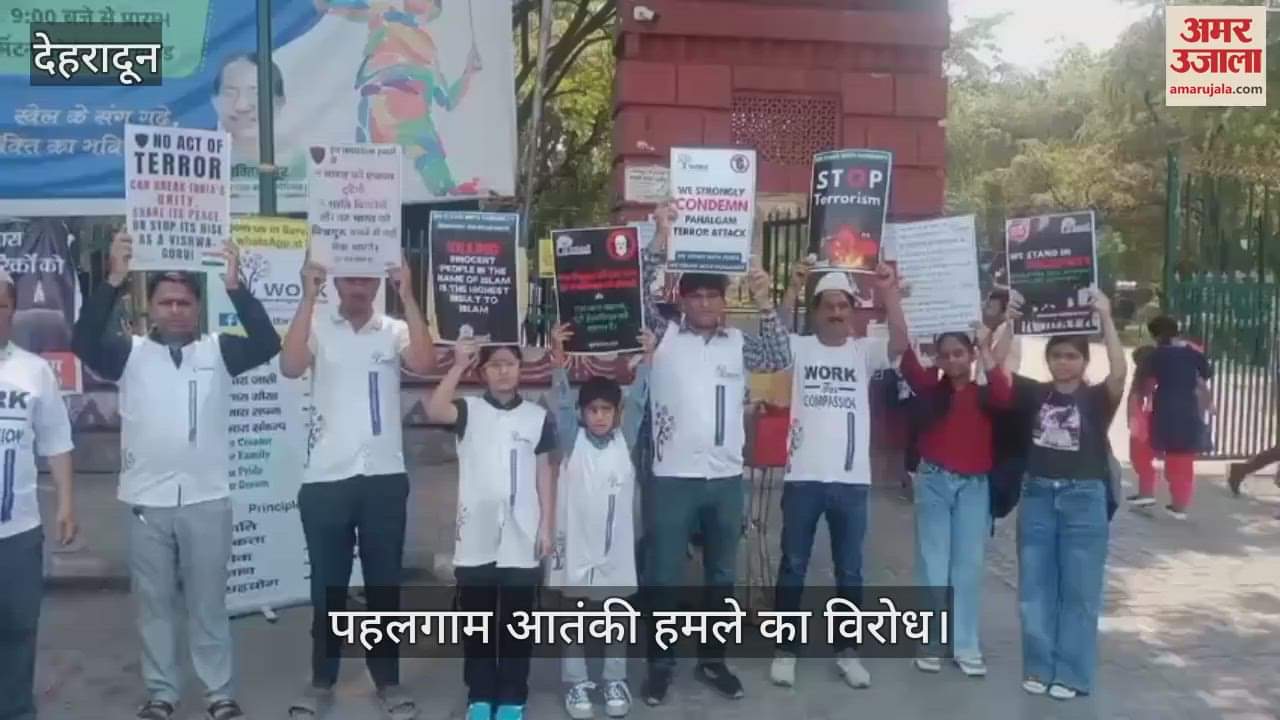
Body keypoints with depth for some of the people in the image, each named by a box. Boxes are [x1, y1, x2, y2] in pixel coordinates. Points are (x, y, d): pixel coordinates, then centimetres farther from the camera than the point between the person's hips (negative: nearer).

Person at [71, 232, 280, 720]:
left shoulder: (218, 351, 2)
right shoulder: (129, 353, 3)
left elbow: (267, 343, -14)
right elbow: (83, 341, -14)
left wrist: (234, 285, -23)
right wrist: (114, 280, -23)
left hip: (207, 500, -1)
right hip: (146, 501, 1)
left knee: (209, 601, 9)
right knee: (154, 603, 12)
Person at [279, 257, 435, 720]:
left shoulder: (395, 331, 4)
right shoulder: (318, 328, 1)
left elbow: (424, 364, -16)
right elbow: (290, 368, -17)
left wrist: (408, 296, -18)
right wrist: (308, 297, -19)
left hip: (384, 477, 1)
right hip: (325, 478, 0)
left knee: (385, 584, 10)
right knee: (327, 586, 10)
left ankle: (387, 681, 23)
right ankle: (321, 682, 25)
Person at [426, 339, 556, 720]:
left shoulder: (538, 416, 5)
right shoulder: (468, 410, 2)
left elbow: (544, 474, 6)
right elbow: (434, 411, -20)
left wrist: (547, 526, 2)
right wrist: (459, 365, -21)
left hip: (521, 537, 0)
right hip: (475, 537, 0)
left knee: (517, 621, 7)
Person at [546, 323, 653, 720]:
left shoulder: (624, 439, 1)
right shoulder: (571, 441, -4)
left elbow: (637, 400, -8)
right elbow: (562, 400, -15)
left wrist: (646, 357, -20)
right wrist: (558, 356, -29)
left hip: (616, 547, 2)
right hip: (575, 545, -2)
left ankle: (615, 681, 27)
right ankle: (576, 684, 22)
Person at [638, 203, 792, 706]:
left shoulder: (739, 343, 8)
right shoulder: (664, 336, 1)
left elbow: (780, 360, -5)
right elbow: (639, 291, -11)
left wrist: (764, 304, -13)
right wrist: (662, 237, -18)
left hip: (727, 479, 3)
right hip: (673, 478, -3)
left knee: (721, 577, 14)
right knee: (664, 577, 4)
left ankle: (713, 660, 29)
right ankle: (660, 663, 19)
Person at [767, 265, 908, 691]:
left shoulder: (864, 351, 4)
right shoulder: (799, 347, 2)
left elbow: (901, 343, -13)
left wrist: (889, 292, -22)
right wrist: (791, 290, -23)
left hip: (852, 480, 1)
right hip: (803, 477, -1)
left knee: (850, 571, 11)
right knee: (793, 567, 8)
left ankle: (847, 651, 25)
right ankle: (786, 650, 20)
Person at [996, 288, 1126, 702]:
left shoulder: (1097, 398, -2)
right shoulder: (1035, 394, 4)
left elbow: (1120, 372, -21)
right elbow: (997, 365, -4)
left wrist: (1105, 318, -23)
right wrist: (1010, 320, -13)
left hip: (1084, 499, -2)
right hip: (1038, 496, 3)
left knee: (1079, 591, 4)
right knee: (1035, 589, 8)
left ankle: (1072, 674, 14)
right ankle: (1039, 667, 20)